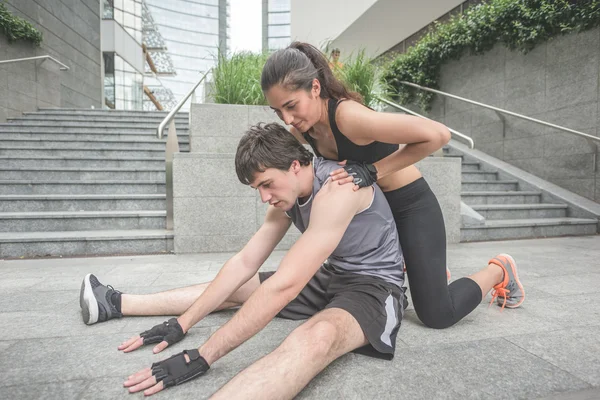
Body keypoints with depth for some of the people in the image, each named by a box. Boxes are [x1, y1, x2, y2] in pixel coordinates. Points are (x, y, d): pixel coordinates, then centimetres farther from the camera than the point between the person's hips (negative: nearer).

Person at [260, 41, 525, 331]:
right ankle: (406, 266, 43)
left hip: (411, 206, -7)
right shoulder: (300, 130, -10)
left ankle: (498, 271, 25)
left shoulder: (350, 116, -33)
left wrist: (372, 171, -32)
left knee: (437, 315, -2)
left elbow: (438, 135, -32)